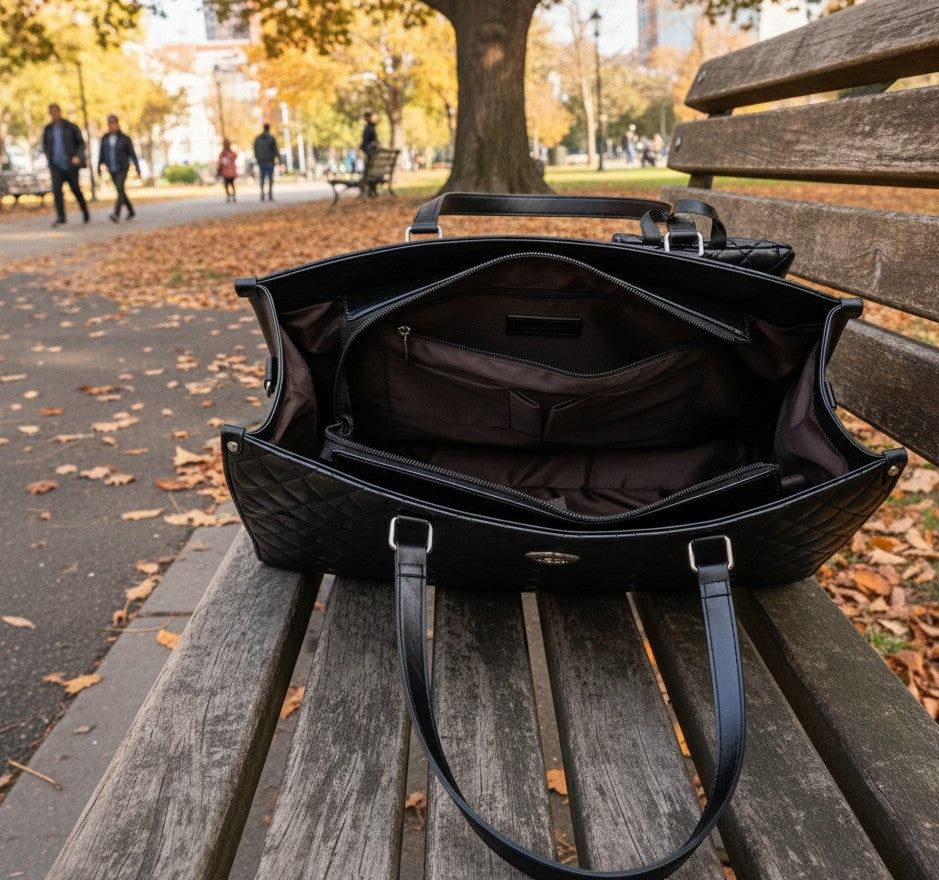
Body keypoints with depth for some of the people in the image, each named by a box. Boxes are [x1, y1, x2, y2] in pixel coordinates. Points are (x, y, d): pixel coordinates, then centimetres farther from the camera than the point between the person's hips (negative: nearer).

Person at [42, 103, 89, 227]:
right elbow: (45, 146, 18)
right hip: (56, 166, 2)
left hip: (70, 165, -2)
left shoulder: (71, 127, -2)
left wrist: (78, 156, -15)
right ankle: (60, 217, -17)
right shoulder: (47, 129, 6)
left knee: (76, 190, 8)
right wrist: (50, 161, 8)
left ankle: (85, 212, 31)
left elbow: (81, 143, 1)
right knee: (56, 190, -15)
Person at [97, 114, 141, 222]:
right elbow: (101, 154, 5)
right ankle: (131, 211, 30)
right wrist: (99, 167, -4)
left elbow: (132, 154, -3)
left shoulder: (125, 138, -6)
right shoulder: (105, 138, 4)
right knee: (120, 192, 11)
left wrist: (137, 169, -6)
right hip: (112, 170, 5)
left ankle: (116, 214, -32)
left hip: (123, 168, -5)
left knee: (119, 188, -22)